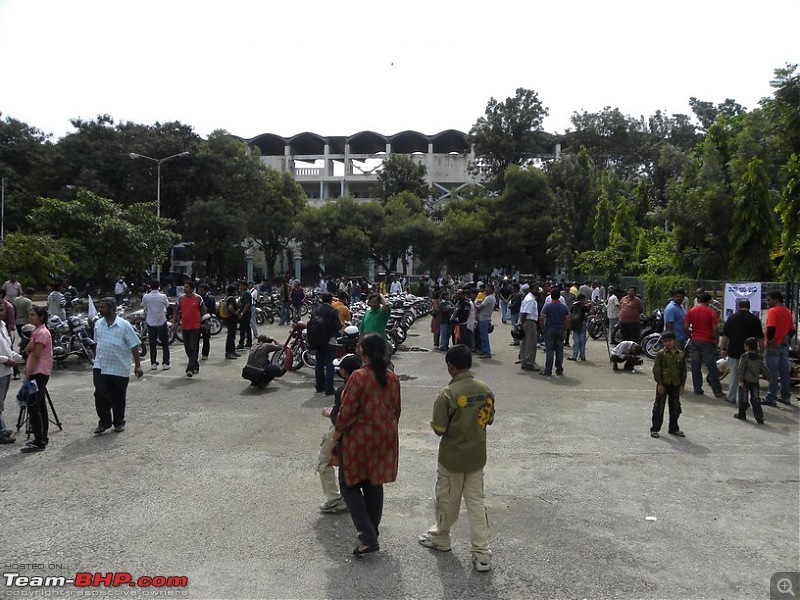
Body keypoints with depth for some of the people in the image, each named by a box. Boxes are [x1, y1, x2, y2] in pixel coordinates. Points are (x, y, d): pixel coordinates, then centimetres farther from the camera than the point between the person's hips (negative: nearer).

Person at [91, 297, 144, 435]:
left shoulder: (124, 325, -9)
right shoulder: (98, 324, 6)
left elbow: (134, 346, -9)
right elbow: (97, 343, 19)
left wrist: (137, 365, -12)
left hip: (120, 368, -3)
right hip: (100, 367, 3)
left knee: (118, 397, 8)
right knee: (100, 394, -6)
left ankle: (119, 422, 24)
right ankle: (104, 422, 9)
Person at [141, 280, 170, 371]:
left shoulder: (145, 297, -9)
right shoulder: (163, 296, -13)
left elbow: (143, 306, 8)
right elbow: (167, 306, 6)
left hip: (151, 323, 2)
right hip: (162, 322, -2)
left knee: (152, 344, 10)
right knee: (165, 344, 8)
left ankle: (153, 363, 11)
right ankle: (165, 363, 7)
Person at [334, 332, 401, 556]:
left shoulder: (358, 377, -19)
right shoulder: (392, 378, 0)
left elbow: (347, 412, -17)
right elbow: (396, 410, 9)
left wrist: (336, 435, -3)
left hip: (359, 438, -6)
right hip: (385, 439, 6)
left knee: (350, 485, 8)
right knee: (374, 485, 19)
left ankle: (368, 537, -1)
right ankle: (372, 533, 30)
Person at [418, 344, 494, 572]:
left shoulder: (448, 393, -22)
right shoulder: (485, 389, -5)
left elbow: (438, 429, -18)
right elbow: (489, 419, 7)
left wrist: (434, 422, 2)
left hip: (452, 457, -4)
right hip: (477, 456, 4)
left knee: (448, 500, 16)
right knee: (476, 501, 12)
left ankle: (440, 538, 38)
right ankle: (482, 554, 11)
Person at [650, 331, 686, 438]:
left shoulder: (680, 354, 4)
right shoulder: (661, 354, -7)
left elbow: (683, 371, 9)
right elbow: (656, 370, -8)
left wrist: (682, 384, 5)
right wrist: (659, 383, -13)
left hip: (676, 385, 4)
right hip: (663, 384, -4)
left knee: (675, 408, 12)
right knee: (659, 407, 1)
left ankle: (673, 428, 26)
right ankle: (655, 428, 9)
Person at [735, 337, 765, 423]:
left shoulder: (744, 356, -12)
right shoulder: (759, 357, 4)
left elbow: (740, 369, -14)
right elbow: (761, 370, 11)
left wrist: (740, 380, -11)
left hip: (745, 380, -4)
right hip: (755, 381, 4)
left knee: (743, 398, 7)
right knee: (755, 399, 6)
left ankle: (742, 414, 15)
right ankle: (759, 416, 0)